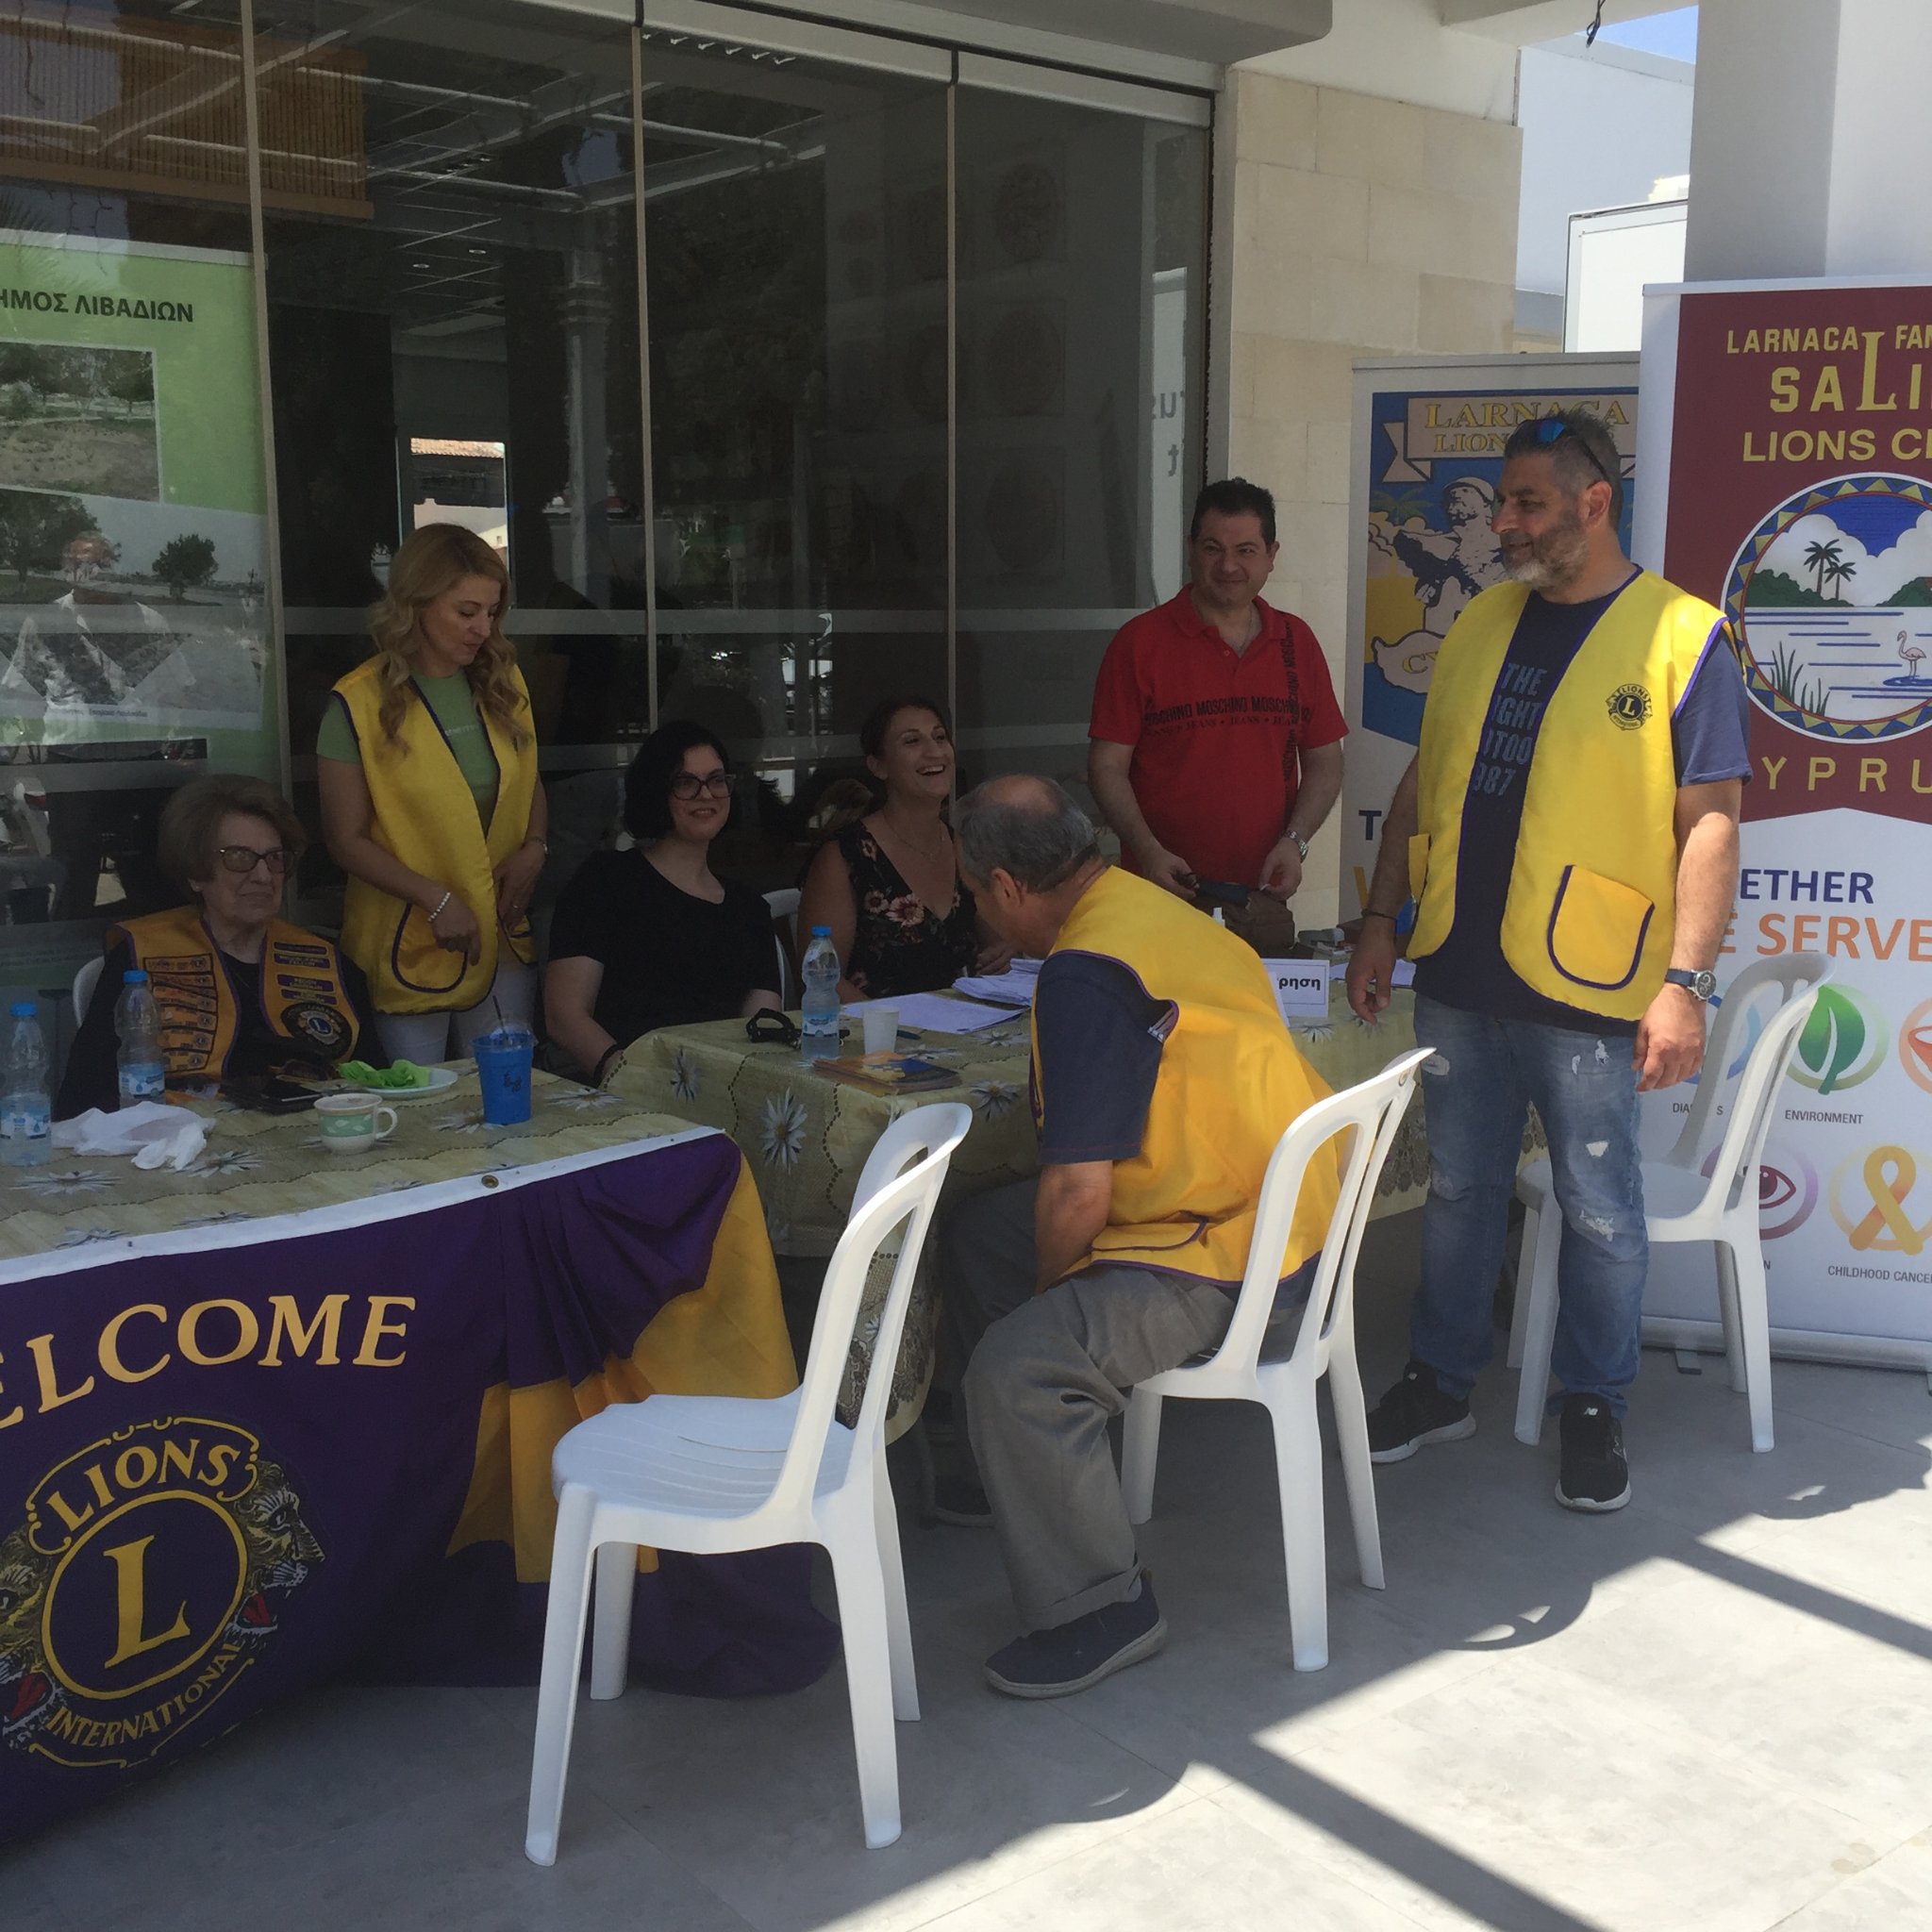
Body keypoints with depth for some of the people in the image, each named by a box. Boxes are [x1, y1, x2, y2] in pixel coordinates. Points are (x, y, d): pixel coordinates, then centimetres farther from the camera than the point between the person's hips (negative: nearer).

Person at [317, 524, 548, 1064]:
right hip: (409, 950, -4)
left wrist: (534, 847, -3)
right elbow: (347, 841, -9)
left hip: (503, 939, 4)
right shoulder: (360, 703, -10)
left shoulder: (502, 683, 5)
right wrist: (436, 899, -18)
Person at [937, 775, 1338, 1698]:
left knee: (1016, 1364, -26)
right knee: (978, 1230, 21)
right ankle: (1028, 1467, 36)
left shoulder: (1085, 974, -24)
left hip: (1229, 1262, -11)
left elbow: (1078, 1190, -26)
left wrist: (1047, 1288, -6)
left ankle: (1099, 1608, -7)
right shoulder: (1155, 908, 8)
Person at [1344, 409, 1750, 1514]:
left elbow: (1710, 821, -11)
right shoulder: (1481, 626, 9)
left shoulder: (1681, 636, -7)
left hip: (1588, 991, -5)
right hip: (1458, 978, 5)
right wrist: (1383, 921, 10)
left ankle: (1596, 1408, 26)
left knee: (1601, 1213, 8)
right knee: (1460, 1190, 16)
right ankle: (1444, 1382, 32)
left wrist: (1686, 981, -17)